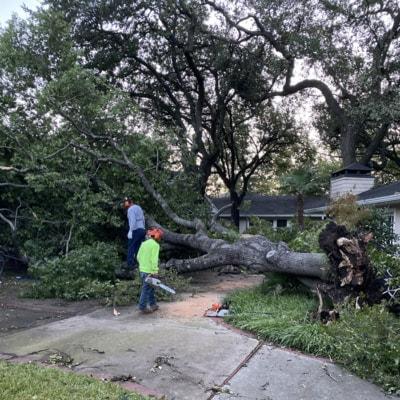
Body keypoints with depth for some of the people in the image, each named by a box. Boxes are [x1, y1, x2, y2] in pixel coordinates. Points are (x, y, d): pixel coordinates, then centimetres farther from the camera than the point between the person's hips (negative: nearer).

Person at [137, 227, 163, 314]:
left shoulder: (144, 243, 10)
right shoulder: (155, 245, -13)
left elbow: (138, 256, 13)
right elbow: (154, 260, -20)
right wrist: (155, 271, -18)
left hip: (142, 270, 8)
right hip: (149, 272, -8)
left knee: (151, 288, 19)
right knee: (146, 290, 0)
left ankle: (153, 304, 28)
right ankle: (142, 308, 5)